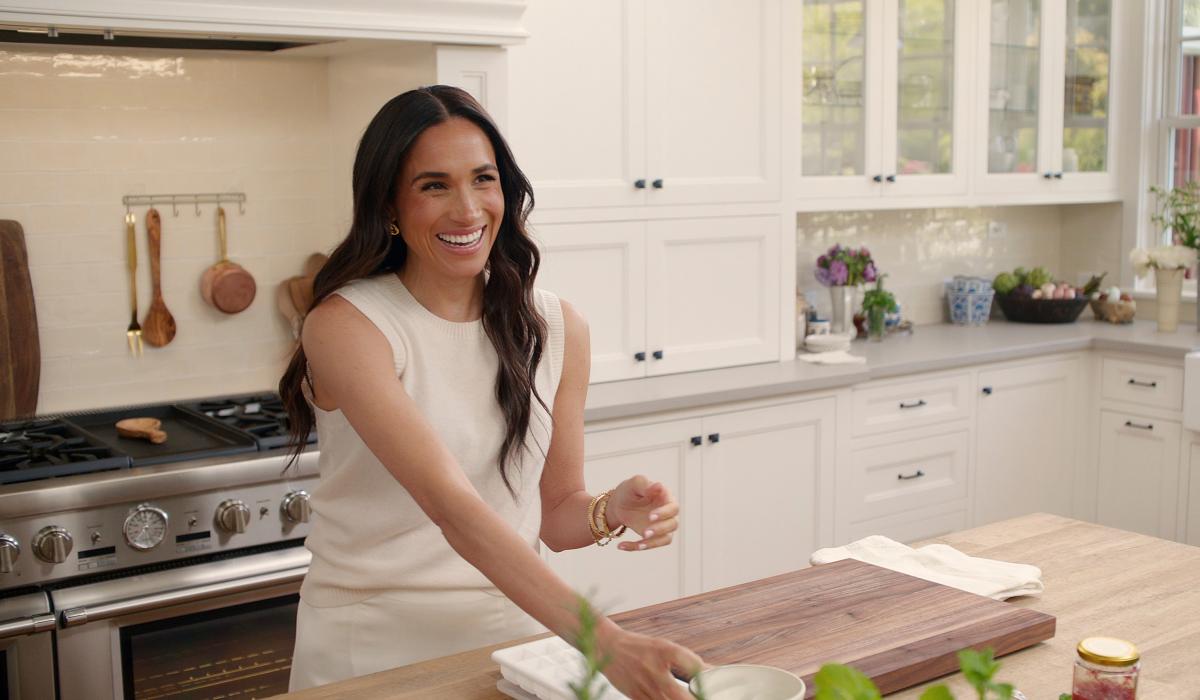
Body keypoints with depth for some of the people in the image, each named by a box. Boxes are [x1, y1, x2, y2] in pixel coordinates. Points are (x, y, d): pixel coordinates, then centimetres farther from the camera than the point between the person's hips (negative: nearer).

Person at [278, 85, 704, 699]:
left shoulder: (557, 327, -1)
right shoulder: (344, 326, -15)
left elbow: (555, 513, 7)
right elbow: (452, 506, -27)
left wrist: (610, 512, -16)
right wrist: (604, 642, -34)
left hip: (514, 626, 4)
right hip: (373, 645, -3)